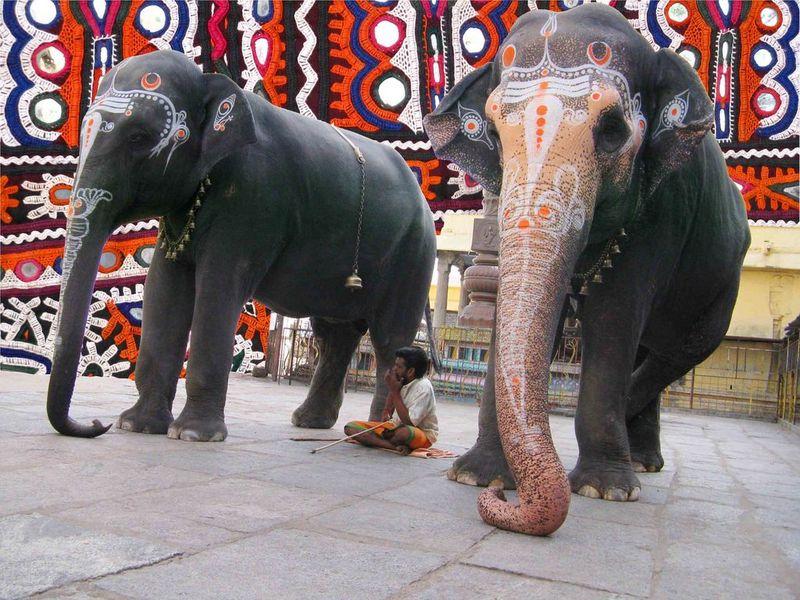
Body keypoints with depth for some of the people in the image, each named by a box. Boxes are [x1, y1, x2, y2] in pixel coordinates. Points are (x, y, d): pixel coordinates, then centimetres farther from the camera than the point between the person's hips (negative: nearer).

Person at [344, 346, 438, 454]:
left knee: (404, 432, -44)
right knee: (350, 427, -10)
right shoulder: (402, 381, 0)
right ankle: (396, 447, -22)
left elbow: (408, 422, -26)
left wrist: (395, 391, -21)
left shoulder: (423, 387, -20)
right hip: (395, 426, 7)